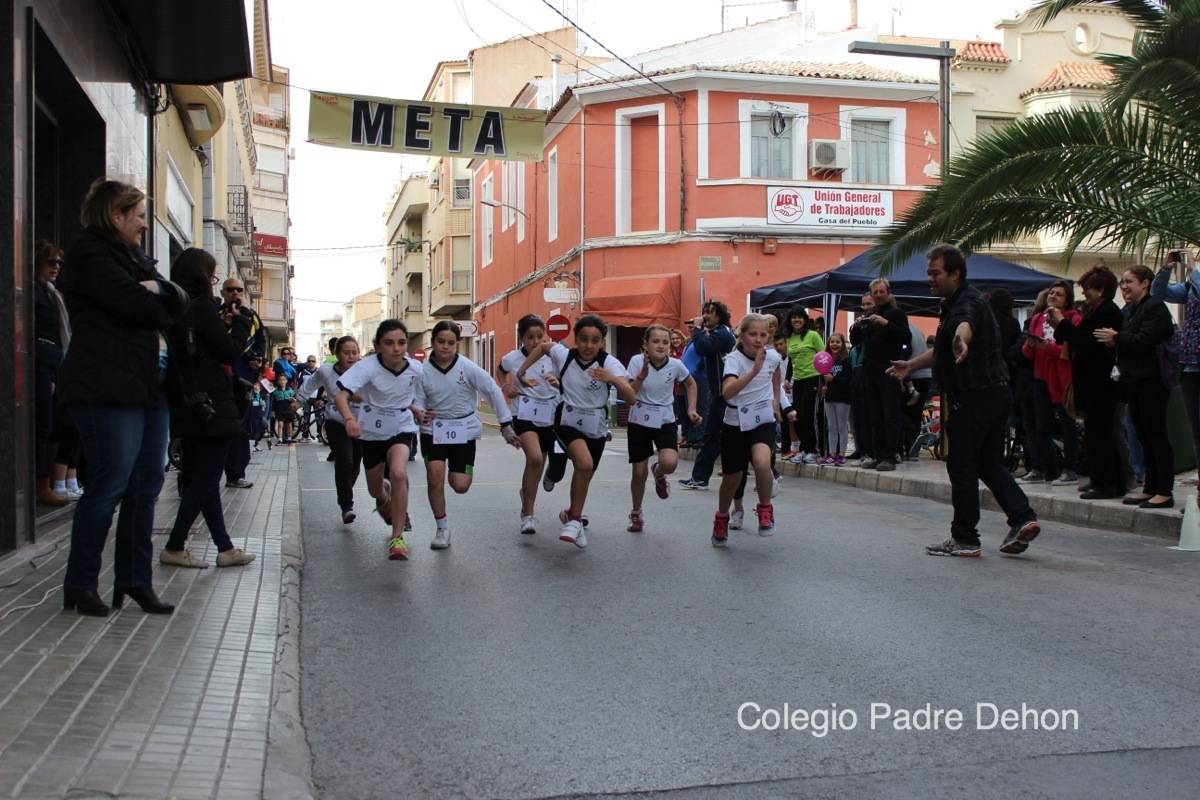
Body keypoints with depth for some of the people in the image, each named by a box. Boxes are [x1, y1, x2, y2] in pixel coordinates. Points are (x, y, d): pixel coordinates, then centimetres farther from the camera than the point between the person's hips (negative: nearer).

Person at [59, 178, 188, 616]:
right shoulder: (90, 254, -7)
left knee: (146, 485, 8)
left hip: (147, 386, 9)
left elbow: (179, 301, 10)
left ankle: (135, 579, 17)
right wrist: (161, 308, 2)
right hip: (108, 390, -9)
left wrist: (157, 290, -10)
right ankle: (79, 584, 7)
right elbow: (137, 305, -19)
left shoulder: (134, 257, 21)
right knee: (110, 485, -6)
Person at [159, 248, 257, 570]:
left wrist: (222, 324, 11)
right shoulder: (203, 308, -13)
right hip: (212, 406, -9)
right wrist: (239, 323, 3)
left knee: (201, 478, 11)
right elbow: (230, 353, -10)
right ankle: (174, 548, 1)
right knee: (206, 479, -1)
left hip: (187, 407, 9)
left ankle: (225, 548, 16)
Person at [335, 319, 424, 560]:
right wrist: (349, 418, -56)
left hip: (402, 429, 0)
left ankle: (397, 537, -17)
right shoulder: (367, 367, -25)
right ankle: (385, 500, 57)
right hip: (372, 432, 0)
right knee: (375, 490, 16)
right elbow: (341, 395, -40)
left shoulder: (416, 368, -15)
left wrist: (420, 412, -2)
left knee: (398, 473, -29)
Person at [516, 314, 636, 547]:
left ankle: (571, 515, 41)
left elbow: (631, 398, -27)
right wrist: (521, 372, 7)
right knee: (584, 463, -28)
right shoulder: (563, 354, -12)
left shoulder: (609, 363, -18)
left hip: (596, 427, 2)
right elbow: (543, 346, 10)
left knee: (586, 474, 13)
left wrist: (613, 379, -44)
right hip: (568, 422, -2)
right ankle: (575, 519, -15)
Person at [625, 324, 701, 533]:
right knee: (639, 473, 5)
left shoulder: (676, 365, -10)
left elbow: (690, 384, 11)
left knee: (669, 463, -24)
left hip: (665, 421, 1)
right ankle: (636, 514, 30)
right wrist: (643, 373, -32)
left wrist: (691, 409, 2)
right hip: (640, 421, 0)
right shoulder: (637, 361, -14)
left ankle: (658, 473, 15)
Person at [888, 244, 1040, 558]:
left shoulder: (967, 302, -16)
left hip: (973, 396, -10)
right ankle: (1022, 517, 3)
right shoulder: (955, 302, 18)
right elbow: (943, 349, 31)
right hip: (995, 393, 10)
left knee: (962, 466, -1)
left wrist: (962, 339, -64)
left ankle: (964, 538, 7)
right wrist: (911, 365, 31)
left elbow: (965, 324, -43)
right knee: (990, 463, 15)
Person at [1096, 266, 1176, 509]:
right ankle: (1150, 489, 17)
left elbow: (1145, 341, -21)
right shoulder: (1129, 310, 18)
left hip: (1151, 381, -9)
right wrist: (1114, 341, -2)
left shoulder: (1155, 307, -11)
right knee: (1144, 437, 11)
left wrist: (1116, 338, -11)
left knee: (1156, 435, -6)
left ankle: (1165, 491, -1)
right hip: (1134, 381, 9)